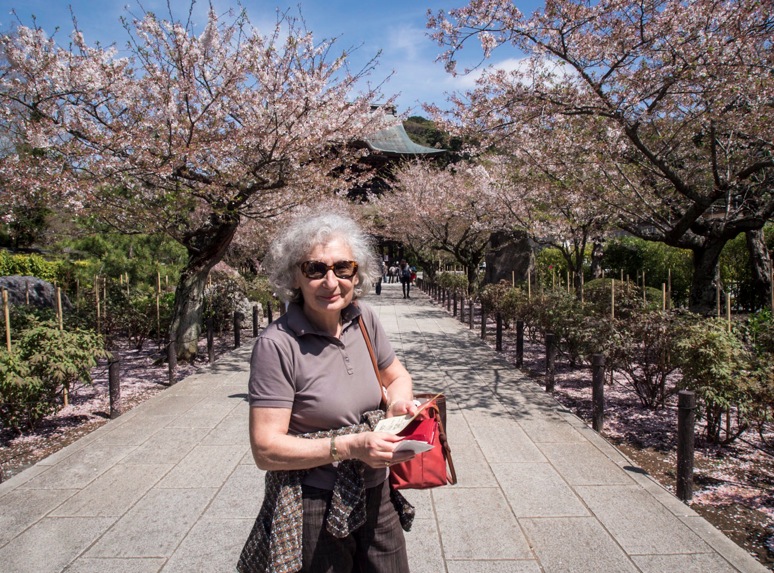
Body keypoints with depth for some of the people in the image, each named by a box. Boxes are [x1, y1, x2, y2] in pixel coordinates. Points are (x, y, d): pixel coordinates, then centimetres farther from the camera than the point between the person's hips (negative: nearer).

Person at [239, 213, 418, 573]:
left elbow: (397, 376, 12)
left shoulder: (363, 319, -4)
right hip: (314, 510, -5)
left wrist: (398, 401, -10)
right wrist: (351, 446, -26)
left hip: (377, 498, 5)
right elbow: (265, 449, -20)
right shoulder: (277, 345, -20)